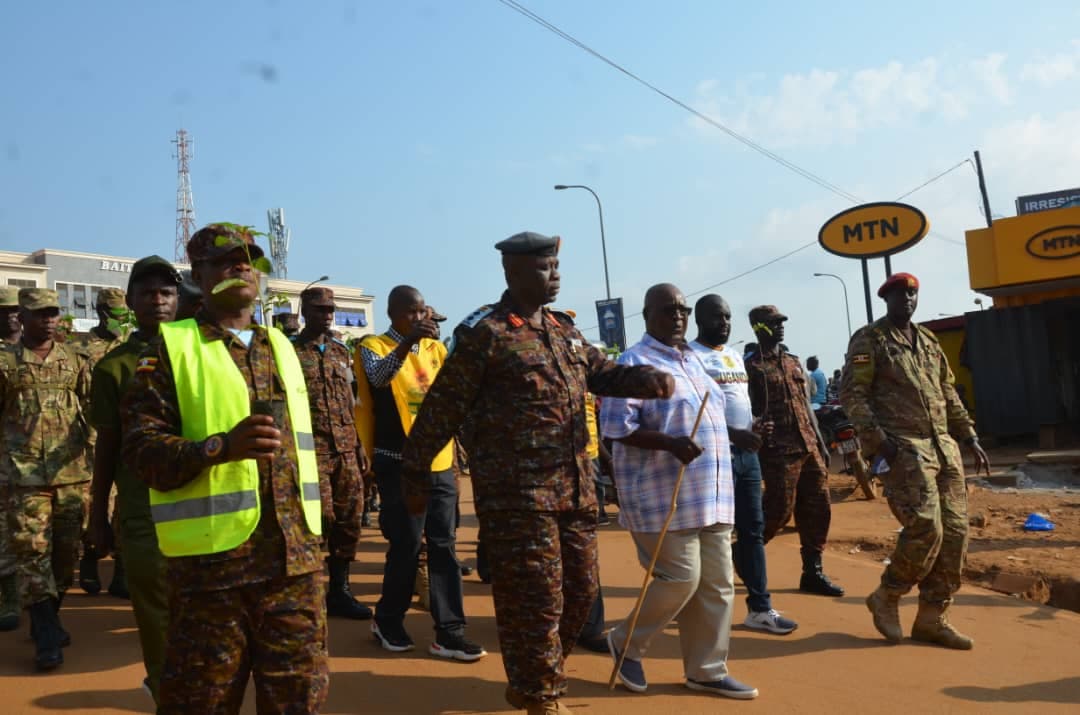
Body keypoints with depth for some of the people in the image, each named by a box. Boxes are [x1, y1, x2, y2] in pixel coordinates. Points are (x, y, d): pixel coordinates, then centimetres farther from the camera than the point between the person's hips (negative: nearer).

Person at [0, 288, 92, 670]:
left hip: (73, 473, 3)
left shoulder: (75, 360, 8)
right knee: (32, 552, -4)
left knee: (66, 550, 10)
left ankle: (49, 619, 29)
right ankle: (47, 638, 1)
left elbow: (93, 409, 10)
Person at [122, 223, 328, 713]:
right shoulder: (172, 348, -1)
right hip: (210, 562, -4)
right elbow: (140, 449, -10)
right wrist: (222, 446, -26)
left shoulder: (281, 347, 15)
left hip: (295, 558, 5)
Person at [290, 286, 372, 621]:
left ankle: (340, 589, 20)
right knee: (319, 520, -5)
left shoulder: (341, 351, 17)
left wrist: (360, 445, 14)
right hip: (312, 450, -5)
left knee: (349, 520, 7)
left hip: (346, 449, 6)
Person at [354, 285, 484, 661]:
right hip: (400, 464, -5)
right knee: (406, 546, 1)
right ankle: (387, 622, 22)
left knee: (444, 546, 5)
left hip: (440, 462, 5)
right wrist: (408, 342, -38)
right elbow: (378, 377, -27)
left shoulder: (435, 348, 12)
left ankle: (449, 632, 11)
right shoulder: (374, 345, -3)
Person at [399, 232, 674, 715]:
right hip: (517, 491, -8)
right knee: (536, 596, 0)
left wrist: (650, 380, -1)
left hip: (575, 487, 8)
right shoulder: (484, 333, -9)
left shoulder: (564, 330, 14)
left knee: (580, 589, 16)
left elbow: (604, 374, 21)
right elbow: (443, 408, -8)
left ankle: (542, 675, 37)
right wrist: (415, 473, -6)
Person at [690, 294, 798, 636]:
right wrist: (734, 433, -23)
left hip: (748, 452, 8)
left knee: (753, 530, 9)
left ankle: (759, 607, 15)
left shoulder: (735, 354, 17)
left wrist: (755, 425, 3)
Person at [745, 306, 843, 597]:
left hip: (809, 447, 7)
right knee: (779, 510, -5)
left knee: (817, 509, 6)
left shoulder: (794, 362, 17)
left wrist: (820, 442, 16)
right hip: (779, 451, -7)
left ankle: (813, 572, 15)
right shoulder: (752, 366, -6)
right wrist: (758, 451, -15)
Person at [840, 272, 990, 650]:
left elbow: (948, 395, 24)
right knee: (925, 528, -16)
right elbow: (851, 394, -9)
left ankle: (931, 617, 14)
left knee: (955, 532, 3)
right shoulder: (869, 339, -1)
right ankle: (886, 598, 6)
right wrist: (876, 439, -18)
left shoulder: (929, 341, 20)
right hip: (903, 448, -7)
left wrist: (970, 438, 17)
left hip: (943, 446, 7)